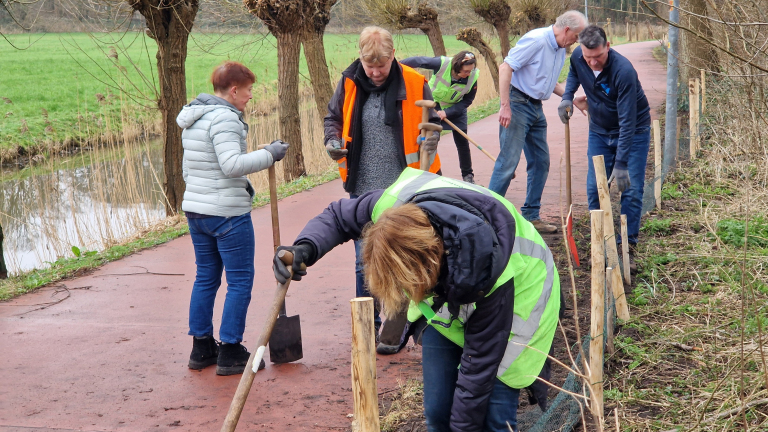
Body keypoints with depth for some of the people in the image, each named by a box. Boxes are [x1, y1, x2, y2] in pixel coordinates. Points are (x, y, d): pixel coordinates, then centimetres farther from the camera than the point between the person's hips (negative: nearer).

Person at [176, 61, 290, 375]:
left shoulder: (194, 118, 14)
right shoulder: (224, 118, -16)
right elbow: (232, 164, -27)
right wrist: (269, 155, -17)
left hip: (195, 210, 9)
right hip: (227, 214, -9)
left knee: (205, 278, 16)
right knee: (240, 282, 0)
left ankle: (202, 348, 22)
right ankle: (230, 353, 2)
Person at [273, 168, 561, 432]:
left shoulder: (487, 274, -43)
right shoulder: (393, 206, -33)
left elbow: (479, 364, -30)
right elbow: (338, 217, -10)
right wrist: (306, 247, -31)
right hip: (444, 300, 5)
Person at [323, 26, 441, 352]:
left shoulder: (414, 84, -6)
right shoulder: (349, 84, -1)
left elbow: (432, 120, 9)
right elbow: (333, 117, 14)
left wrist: (431, 138, -14)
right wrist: (333, 141, -6)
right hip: (363, 191, 2)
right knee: (365, 263, 9)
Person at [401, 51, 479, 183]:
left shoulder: (473, 77, -26)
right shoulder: (442, 64, -33)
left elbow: (467, 101, -14)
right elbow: (417, 61, -20)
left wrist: (447, 112, -25)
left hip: (455, 108, 1)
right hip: (433, 105, -1)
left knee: (462, 141, 1)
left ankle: (468, 175, 15)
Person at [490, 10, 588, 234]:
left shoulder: (560, 50, 12)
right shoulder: (536, 40, -16)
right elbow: (505, 67, -21)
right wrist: (505, 106, -24)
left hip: (536, 108, 9)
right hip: (518, 104, -9)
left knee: (541, 161, 10)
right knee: (508, 161, -10)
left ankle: (531, 216, 19)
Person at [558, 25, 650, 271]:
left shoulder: (623, 71, -33)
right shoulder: (578, 57, -14)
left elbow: (627, 122, -33)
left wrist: (621, 164, -36)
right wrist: (567, 97, -6)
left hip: (633, 131, -5)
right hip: (600, 131, 5)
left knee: (631, 190, -8)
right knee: (594, 189, 0)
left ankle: (627, 247, -1)